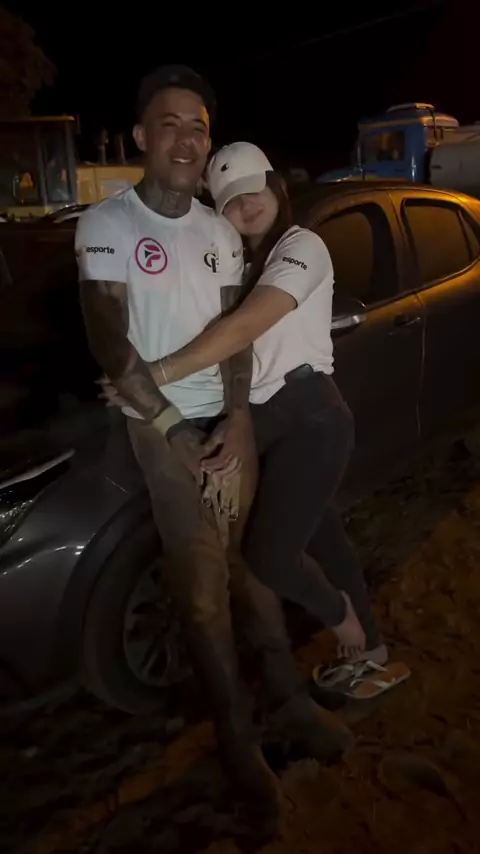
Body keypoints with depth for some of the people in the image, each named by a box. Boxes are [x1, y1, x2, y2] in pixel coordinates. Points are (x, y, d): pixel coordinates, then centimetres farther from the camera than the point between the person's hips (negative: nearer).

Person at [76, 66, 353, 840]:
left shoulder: (221, 233, 8)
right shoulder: (106, 225, -7)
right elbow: (109, 343, -12)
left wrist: (236, 422, -9)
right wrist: (174, 428, -15)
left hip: (229, 419, 4)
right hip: (162, 426, -4)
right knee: (204, 585, -2)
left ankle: (287, 697, 23)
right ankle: (237, 735, 13)